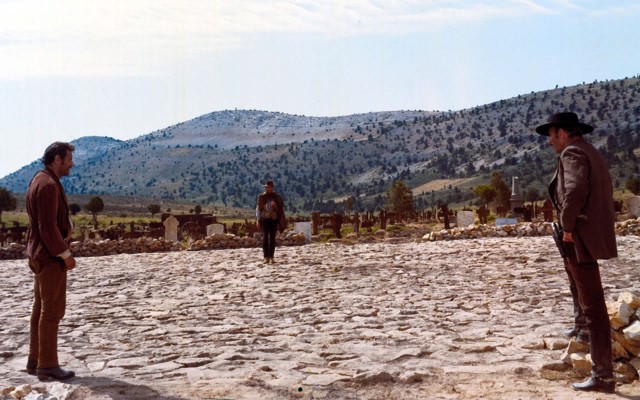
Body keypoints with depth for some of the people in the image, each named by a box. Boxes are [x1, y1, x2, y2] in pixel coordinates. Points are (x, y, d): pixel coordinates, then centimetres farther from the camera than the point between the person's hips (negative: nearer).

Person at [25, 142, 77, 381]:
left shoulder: (39, 180, 14)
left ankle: (35, 361, 23)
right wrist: (65, 255, -17)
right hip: (50, 257, -10)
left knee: (41, 309, 15)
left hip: (40, 256, 10)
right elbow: (48, 227, -22)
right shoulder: (48, 184, -18)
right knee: (52, 311, -4)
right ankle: (48, 366, 3)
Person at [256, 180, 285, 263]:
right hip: (264, 219, -1)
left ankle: (271, 257, 8)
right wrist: (258, 220, 2)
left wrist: (281, 221, 0)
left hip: (274, 220, 1)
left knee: (272, 238, 3)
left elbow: (281, 209, 6)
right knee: (265, 238, -6)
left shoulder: (276, 197, 3)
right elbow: (258, 209, 7)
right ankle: (266, 257, -5)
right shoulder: (261, 196, 4)